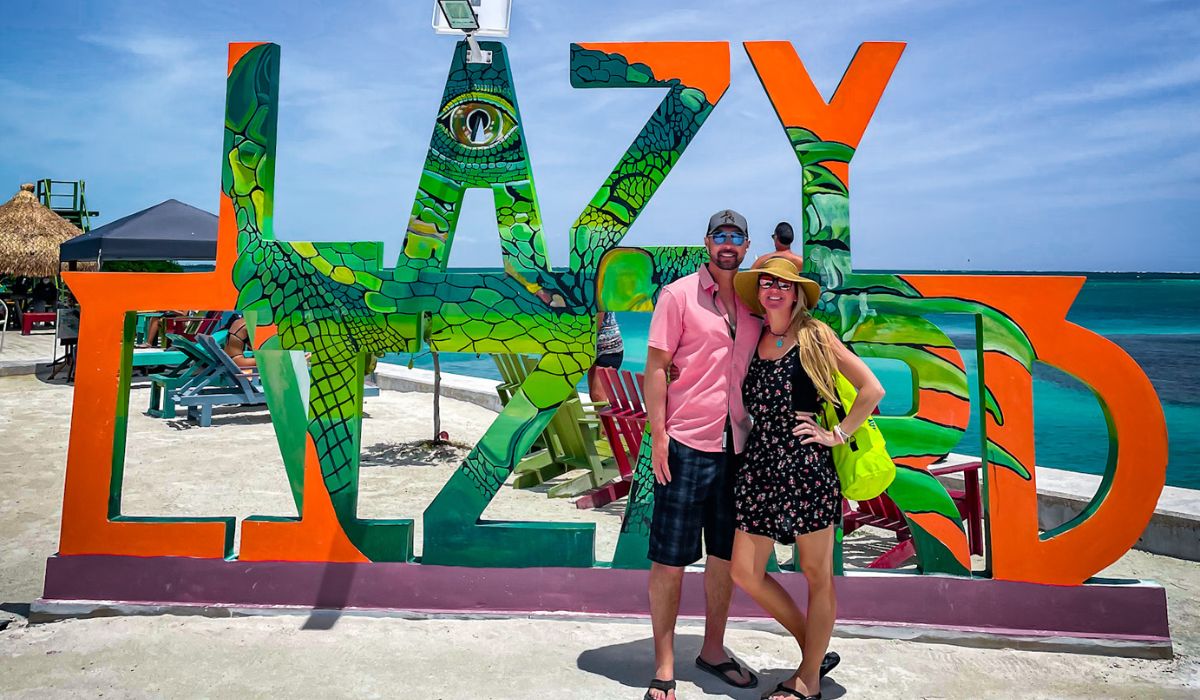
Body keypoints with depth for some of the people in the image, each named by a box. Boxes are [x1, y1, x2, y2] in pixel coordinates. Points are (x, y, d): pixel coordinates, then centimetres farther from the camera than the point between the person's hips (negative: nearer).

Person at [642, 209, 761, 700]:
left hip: (736, 445, 5)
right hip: (686, 444, -5)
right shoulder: (678, 295, -2)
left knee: (725, 555, 16)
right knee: (669, 560, 2)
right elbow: (656, 366, -6)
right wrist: (658, 436, -13)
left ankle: (713, 650, 34)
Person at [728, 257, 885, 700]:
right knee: (746, 573, 6)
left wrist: (838, 434, -5)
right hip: (759, 468, 6)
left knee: (817, 575, 7)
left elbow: (871, 389, -3)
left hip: (807, 468, -5)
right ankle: (816, 651, 27)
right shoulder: (755, 339, 11)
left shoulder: (814, 336, -2)